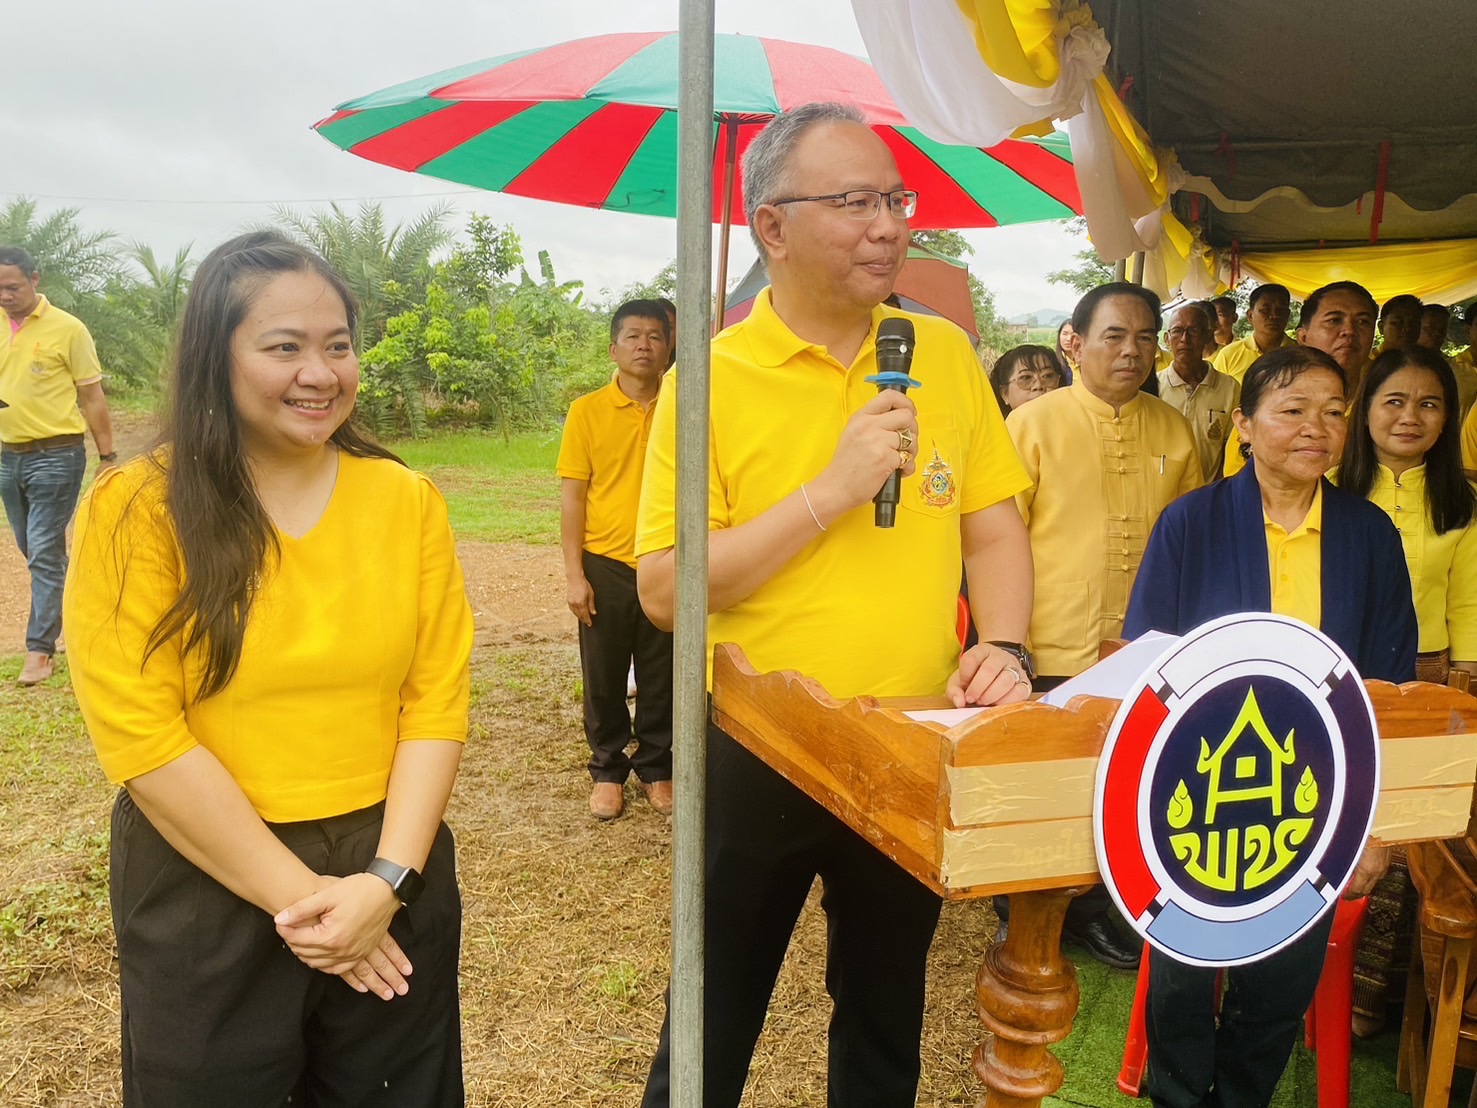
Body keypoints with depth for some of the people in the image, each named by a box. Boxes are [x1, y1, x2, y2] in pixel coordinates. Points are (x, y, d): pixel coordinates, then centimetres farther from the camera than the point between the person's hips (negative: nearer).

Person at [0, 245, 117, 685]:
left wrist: (107, 457, -5)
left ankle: (40, 648, 1)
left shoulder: (67, 329, -7)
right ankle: (60, 615, 33)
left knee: (45, 553, -6)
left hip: (55, 456, -6)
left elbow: (92, 398, -4)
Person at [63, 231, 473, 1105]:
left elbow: (438, 700, -3)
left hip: (388, 879, 3)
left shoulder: (407, 500, -1)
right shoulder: (138, 509, -9)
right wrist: (295, 892, -14)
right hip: (205, 896, -2)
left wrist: (386, 877, -13)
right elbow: (138, 733, -14)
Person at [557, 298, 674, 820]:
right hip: (605, 566, -1)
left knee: (661, 679, 11)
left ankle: (656, 768, 28)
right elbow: (571, 496, -2)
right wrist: (575, 574, -7)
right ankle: (608, 771, 27)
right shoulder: (587, 412, -2)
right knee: (604, 679, 10)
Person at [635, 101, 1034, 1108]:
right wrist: (833, 489, -23)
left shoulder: (945, 355, 1)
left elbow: (995, 529, 6)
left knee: (888, 1017, 23)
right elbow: (664, 591, -16)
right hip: (760, 756, -3)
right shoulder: (712, 378, -11)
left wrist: (1003, 645, -13)